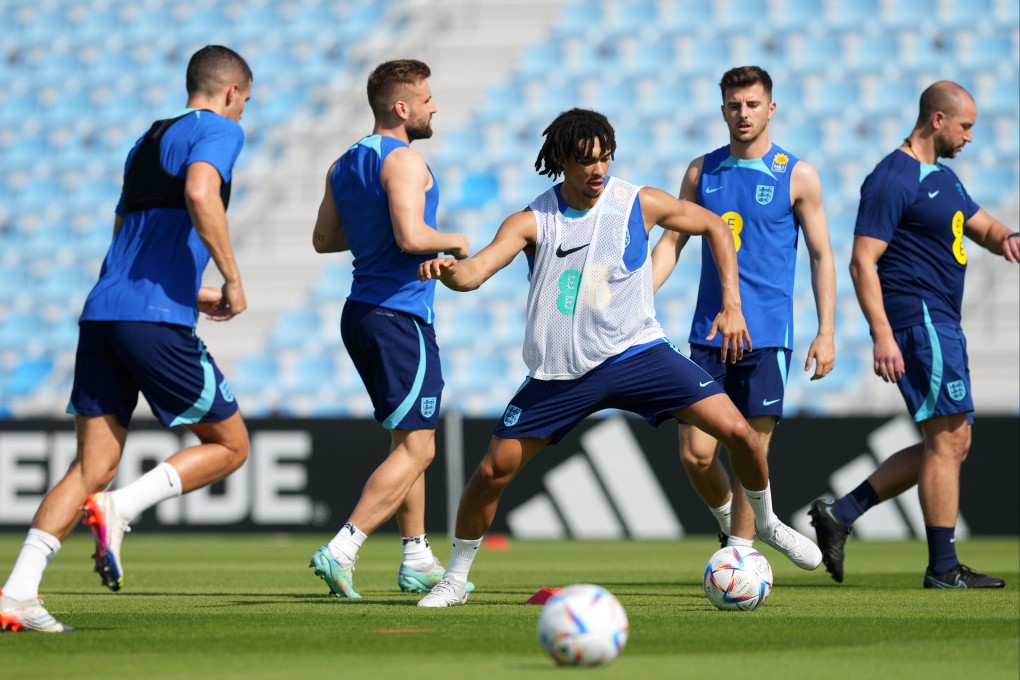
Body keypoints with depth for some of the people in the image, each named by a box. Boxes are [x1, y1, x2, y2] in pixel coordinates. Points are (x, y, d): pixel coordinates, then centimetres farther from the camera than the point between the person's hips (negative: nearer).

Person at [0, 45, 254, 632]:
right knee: (230, 446, 7)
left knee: (94, 467, 5)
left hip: (102, 313, 8)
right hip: (157, 321, -8)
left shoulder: (147, 143, 27)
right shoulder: (218, 131, 2)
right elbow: (200, 195, -20)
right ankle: (120, 509, -12)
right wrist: (233, 279, -12)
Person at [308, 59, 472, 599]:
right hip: (400, 316, -10)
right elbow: (411, 236, -26)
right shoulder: (404, 161, -14)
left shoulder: (343, 165, 13)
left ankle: (417, 560, 19)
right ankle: (341, 550, -18)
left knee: (407, 441, 18)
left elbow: (323, 240, 19)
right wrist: (454, 242, -8)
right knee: (416, 449, -8)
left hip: (361, 313, 10)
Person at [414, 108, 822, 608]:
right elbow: (474, 272, -20)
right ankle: (454, 580, 16)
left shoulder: (639, 204, -5)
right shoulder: (532, 222, -8)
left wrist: (731, 306, 4)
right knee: (492, 471, -5)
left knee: (737, 430, -11)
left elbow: (714, 227, 10)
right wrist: (447, 270, -44)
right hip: (561, 371, 0)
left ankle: (765, 522, 17)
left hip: (636, 353, 0)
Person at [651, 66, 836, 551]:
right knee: (695, 453, -3)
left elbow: (821, 257, 3)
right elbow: (671, 243, 13)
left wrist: (826, 333, -4)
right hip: (708, 333, 3)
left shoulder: (796, 177, 0)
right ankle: (728, 521, 23)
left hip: (767, 334, -3)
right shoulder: (703, 171, 9)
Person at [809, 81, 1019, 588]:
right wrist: (882, 335, -24)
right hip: (918, 320, -10)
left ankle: (840, 513, 12)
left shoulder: (943, 176, 17)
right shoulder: (892, 180, -13)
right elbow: (863, 262, -17)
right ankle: (943, 567, -6)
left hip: (940, 324, 10)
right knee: (948, 438, -10)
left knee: (951, 443, 10)